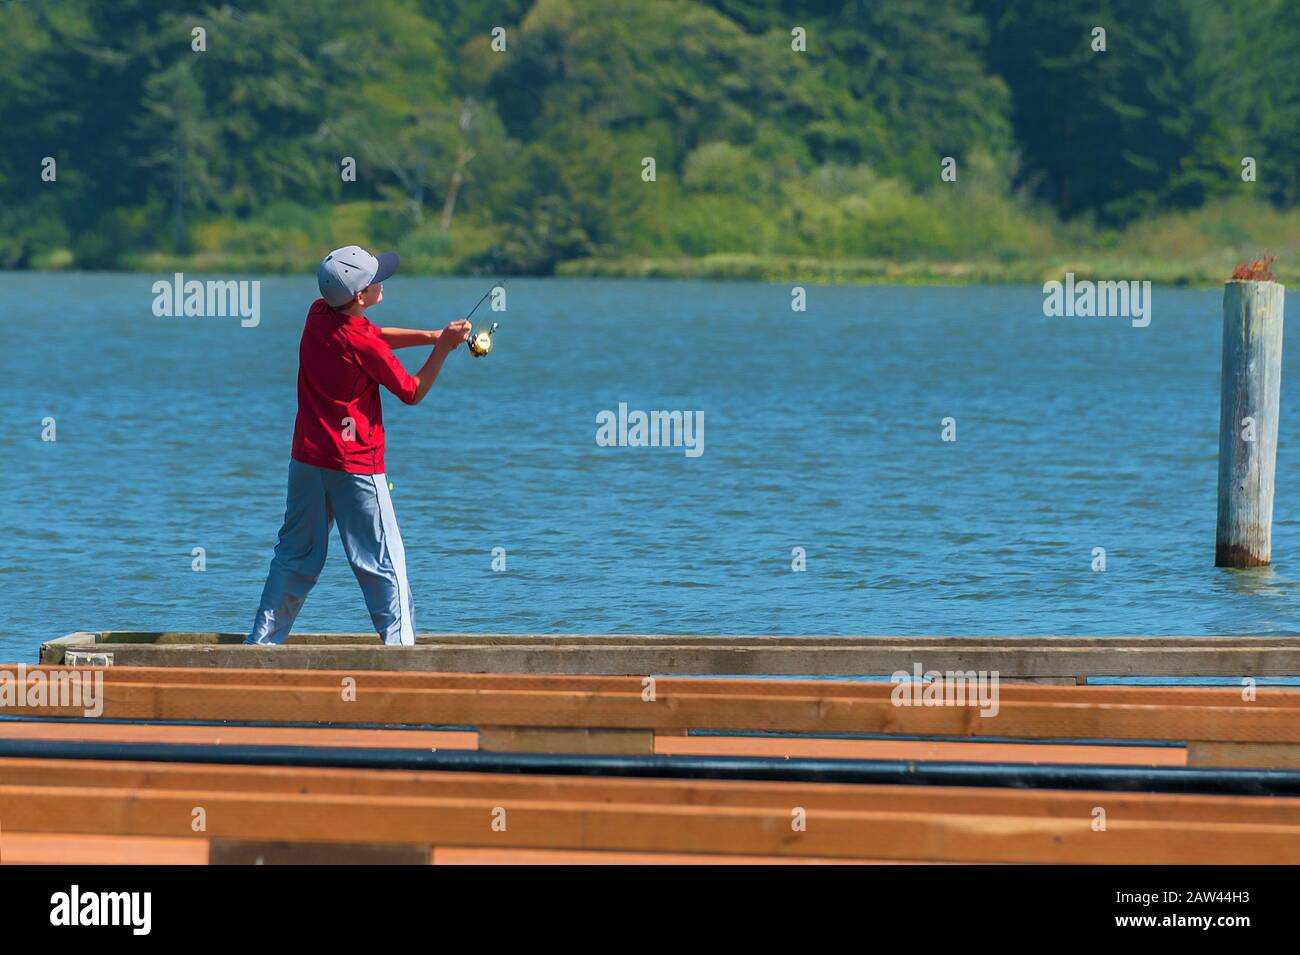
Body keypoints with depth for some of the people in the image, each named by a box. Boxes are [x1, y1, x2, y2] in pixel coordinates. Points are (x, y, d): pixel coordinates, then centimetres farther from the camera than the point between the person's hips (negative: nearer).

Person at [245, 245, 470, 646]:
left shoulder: (318, 315, 1)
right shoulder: (364, 346, -18)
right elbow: (412, 392, -4)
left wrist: (430, 335, 5)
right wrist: (443, 346, -2)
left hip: (306, 460, 7)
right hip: (355, 467, -7)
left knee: (296, 554, 15)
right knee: (384, 564, -1)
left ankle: (261, 641, 15)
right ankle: (400, 645, -6)